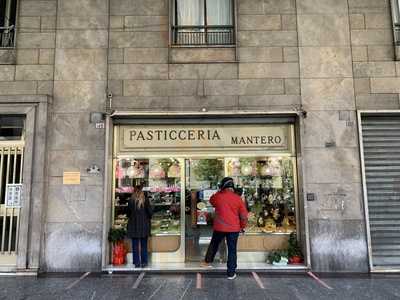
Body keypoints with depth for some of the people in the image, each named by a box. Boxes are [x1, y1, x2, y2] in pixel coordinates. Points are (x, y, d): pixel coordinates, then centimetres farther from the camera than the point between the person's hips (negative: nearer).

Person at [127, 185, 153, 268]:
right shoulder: (145, 200, -6)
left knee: (135, 245, 8)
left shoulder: (131, 201, -3)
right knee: (144, 245, 8)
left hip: (134, 225, 1)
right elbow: (150, 212, -4)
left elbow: (128, 212, 4)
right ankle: (144, 262, 9)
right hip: (144, 225, 0)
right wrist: (148, 219, 14)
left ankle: (136, 262, 9)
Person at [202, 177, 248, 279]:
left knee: (214, 244, 24)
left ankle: (208, 260, 40)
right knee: (232, 250, 7)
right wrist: (242, 226, 10)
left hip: (219, 227, 1)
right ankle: (231, 273, 12)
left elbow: (211, 200, 18)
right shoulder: (238, 198, -7)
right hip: (234, 228, 0)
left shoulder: (218, 196, -7)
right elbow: (244, 215, -3)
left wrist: (218, 192, 21)